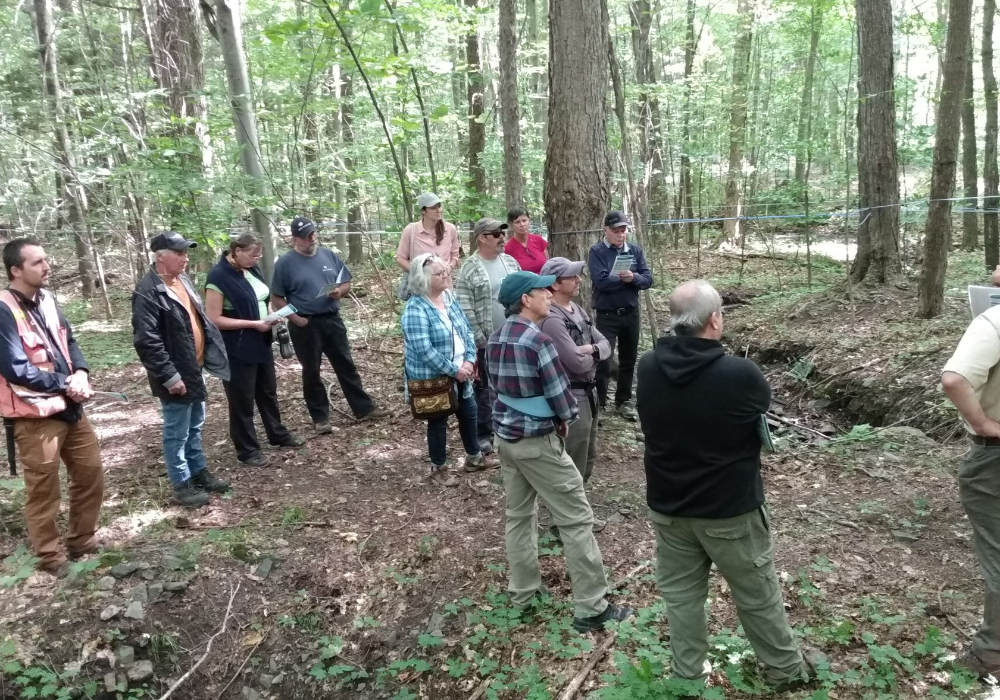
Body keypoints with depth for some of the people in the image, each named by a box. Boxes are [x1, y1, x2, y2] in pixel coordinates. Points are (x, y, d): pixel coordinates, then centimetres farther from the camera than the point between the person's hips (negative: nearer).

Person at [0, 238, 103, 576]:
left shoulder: (46, 299, 8)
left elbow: (68, 341, 13)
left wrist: (80, 373, -6)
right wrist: (66, 383, -14)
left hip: (69, 408, 8)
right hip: (35, 415, -8)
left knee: (91, 473, 15)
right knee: (43, 489, 5)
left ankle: (82, 543, 32)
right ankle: (50, 558, 22)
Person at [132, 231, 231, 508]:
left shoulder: (182, 280, 8)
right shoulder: (148, 292, -21)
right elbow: (146, 341, -25)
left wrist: (209, 352, 16)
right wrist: (169, 376, -24)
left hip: (193, 370, 9)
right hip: (176, 376, -9)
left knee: (195, 427, 21)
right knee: (177, 433, 5)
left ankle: (199, 472, 36)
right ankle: (181, 485, 18)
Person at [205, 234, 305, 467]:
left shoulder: (251, 270, 4)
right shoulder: (219, 277, -19)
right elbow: (213, 319, -21)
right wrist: (253, 324, -22)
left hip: (261, 344, 8)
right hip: (237, 350, -8)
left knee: (268, 391, 21)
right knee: (242, 399, 4)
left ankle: (278, 434, 39)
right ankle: (247, 451, 17)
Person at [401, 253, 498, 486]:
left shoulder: (449, 297, 3)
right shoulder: (415, 309, -22)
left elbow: (467, 331, 6)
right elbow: (423, 349, -28)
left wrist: (470, 360, -9)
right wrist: (453, 369, -23)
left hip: (460, 373, 8)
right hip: (433, 377, -8)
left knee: (469, 413, 19)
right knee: (438, 421, 7)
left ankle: (474, 457, 38)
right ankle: (438, 468, 26)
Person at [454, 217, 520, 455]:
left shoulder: (511, 262, 7)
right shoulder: (469, 269, -11)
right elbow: (464, 310, -13)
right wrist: (478, 340, -15)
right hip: (486, 343, -5)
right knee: (484, 388, 6)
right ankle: (483, 434, 18)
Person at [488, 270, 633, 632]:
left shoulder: (496, 339, 4)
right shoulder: (538, 340, -21)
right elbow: (560, 394, -16)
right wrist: (563, 419, 3)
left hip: (505, 436, 9)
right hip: (537, 441, -8)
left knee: (518, 514, 18)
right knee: (576, 520, 0)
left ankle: (522, 594, 29)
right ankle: (592, 608, 7)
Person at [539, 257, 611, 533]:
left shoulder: (578, 310, 9)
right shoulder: (552, 320, -22)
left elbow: (606, 344, 8)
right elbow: (578, 363, -26)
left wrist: (591, 349, -15)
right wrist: (594, 352, -5)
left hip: (589, 392, 10)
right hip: (571, 397, -10)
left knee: (588, 457, 22)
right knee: (573, 463, 4)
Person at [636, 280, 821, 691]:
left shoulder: (647, 367, -12)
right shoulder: (740, 374, -25)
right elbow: (763, 404, -3)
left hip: (667, 506, 4)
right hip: (730, 509, -3)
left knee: (680, 593, 18)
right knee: (758, 596, 17)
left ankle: (688, 672, 33)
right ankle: (786, 669, 38)